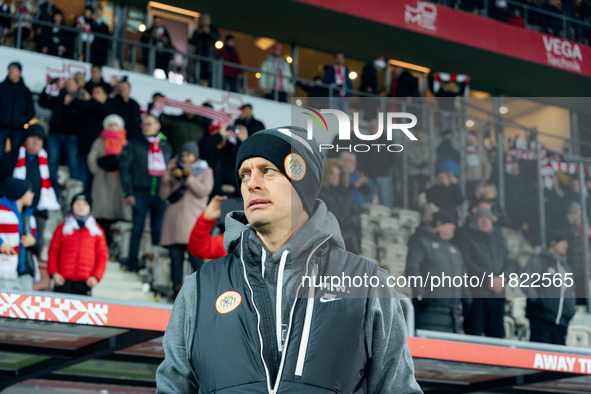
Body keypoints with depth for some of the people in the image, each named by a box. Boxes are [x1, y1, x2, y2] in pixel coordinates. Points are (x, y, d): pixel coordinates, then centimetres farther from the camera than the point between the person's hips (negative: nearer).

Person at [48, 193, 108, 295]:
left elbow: (102, 256, 9)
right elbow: (53, 252, 10)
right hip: (63, 280, 0)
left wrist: (96, 276, -2)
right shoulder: (62, 228, 12)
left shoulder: (97, 230, 12)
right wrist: (54, 273, -3)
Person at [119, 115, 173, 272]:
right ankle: (132, 265, 6)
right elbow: (125, 169, 0)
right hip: (140, 194, -2)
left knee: (159, 230, 3)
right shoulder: (134, 144, 4)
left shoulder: (166, 146, 13)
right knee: (138, 229, 0)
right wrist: (128, 193, -7)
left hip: (160, 194, 2)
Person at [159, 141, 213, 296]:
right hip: (174, 219, 3)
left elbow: (204, 191, -4)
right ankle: (178, 290, 0)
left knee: (196, 257, -13)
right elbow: (164, 195, 12)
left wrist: (188, 177, -11)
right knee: (175, 257, -2)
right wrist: (167, 176, 0)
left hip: (193, 220, -3)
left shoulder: (205, 171, 14)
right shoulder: (176, 170, 20)